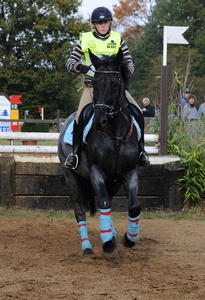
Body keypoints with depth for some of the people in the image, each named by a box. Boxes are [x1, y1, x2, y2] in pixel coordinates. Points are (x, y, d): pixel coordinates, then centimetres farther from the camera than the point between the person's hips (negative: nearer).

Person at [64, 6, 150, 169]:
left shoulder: (118, 39, 6)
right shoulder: (85, 40, 3)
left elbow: (130, 64, 6)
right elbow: (70, 62, 0)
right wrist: (79, 66, -23)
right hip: (92, 86, -1)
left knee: (138, 113, -14)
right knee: (80, 117, -24)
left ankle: (141, 150, -2)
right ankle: (75, 153, -11)